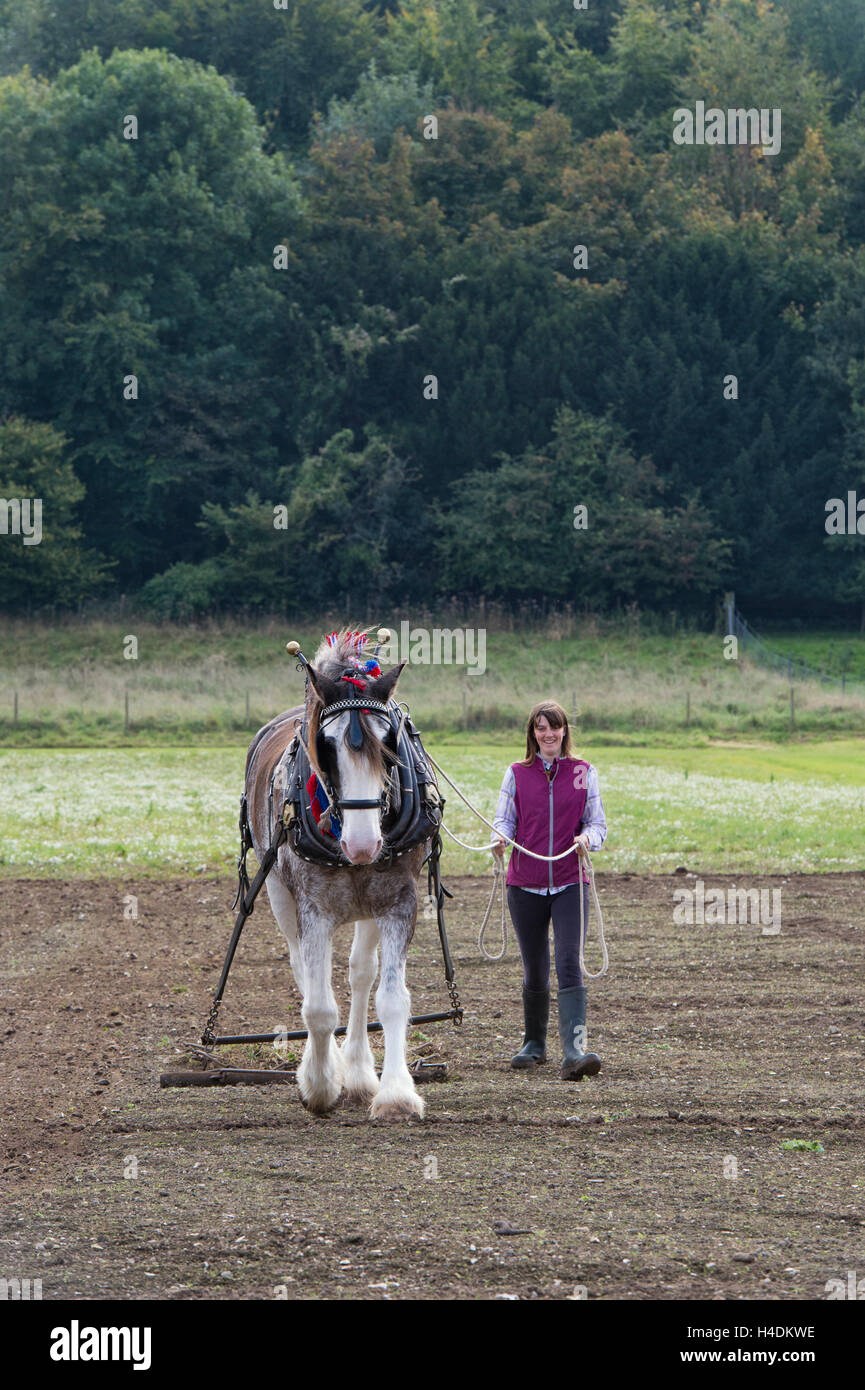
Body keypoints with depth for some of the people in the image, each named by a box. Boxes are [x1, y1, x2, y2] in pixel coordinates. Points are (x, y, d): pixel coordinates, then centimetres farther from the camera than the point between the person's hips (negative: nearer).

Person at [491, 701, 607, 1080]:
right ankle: (534, 1043, 29)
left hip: (570, 883, -1)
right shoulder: (517, 774, 7)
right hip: (525, 884, 1)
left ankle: (574, 1051, -23)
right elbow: (504, 818, 6)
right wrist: (500, 837, -17)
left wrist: (587, 838, -17)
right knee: (534, 973, 9)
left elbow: (598, 822, 5)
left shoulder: (583, 772, 4)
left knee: (569, 964, -15)